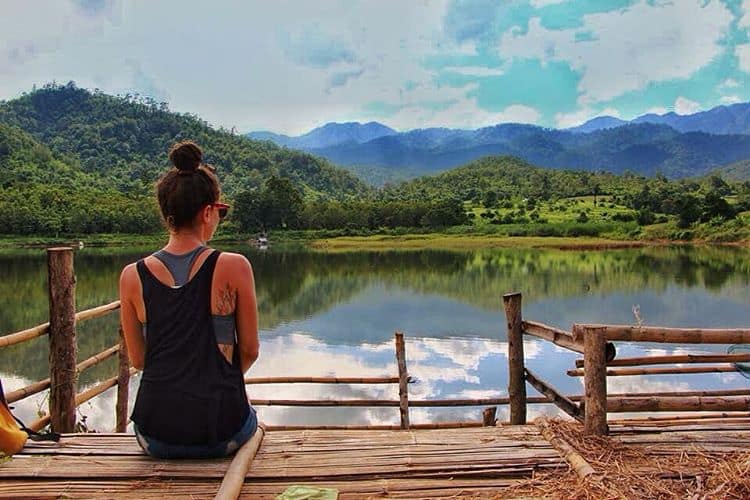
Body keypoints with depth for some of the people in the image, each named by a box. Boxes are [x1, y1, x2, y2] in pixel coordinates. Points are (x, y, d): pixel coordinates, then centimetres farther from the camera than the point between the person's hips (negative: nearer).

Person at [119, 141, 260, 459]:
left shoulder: (132, 276, -6)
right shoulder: (234, 267, -14)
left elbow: (138, 360, 5)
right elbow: (250, 351, -4)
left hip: (156, 437, 2)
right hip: (221, 433, -2)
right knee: (251, 419, 34)